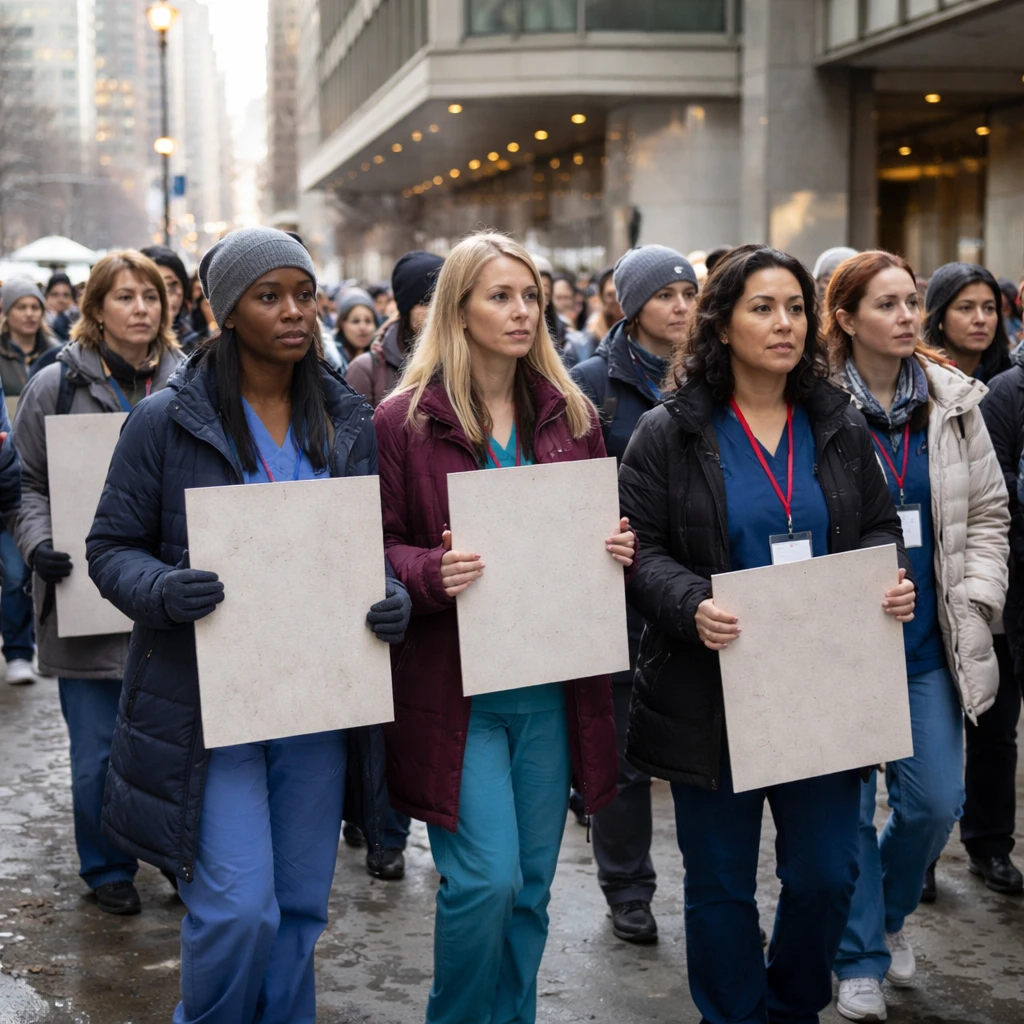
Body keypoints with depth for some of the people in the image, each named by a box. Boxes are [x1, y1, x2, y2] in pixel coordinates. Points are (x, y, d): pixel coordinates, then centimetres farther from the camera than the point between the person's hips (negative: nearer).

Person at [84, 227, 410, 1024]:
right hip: (208, 694, -4)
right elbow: (112, 546, -2)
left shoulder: (349, 423, 7)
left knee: (301, 900, 12)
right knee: (237, 907, -8)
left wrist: (392, 597, -8)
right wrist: (161, 590, -23)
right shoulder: (167, 421, -5)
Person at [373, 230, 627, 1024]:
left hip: (553, 686, 5)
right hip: (454, 685, -4)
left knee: (532, 885, 11)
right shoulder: (405, 420, -5)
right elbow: (376, 548, -4)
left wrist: (619, 552, -4)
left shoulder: (569, 415, 9)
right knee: (485, 879, -10)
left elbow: (601, 529, 18)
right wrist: (433, 573, -23)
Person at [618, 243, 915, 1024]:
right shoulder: (669, 433, -2)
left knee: (825, 873, 7)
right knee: (722, 882, 7)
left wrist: (892, 582, -6)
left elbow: (878, 529, 15)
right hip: (713, 693, -3)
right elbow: (641, 548, -5)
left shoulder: (840, 426, 8)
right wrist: (690, 607, -24)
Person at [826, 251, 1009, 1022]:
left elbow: (988, 513, 10)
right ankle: (861, 958, 21)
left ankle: (890, 911, 36)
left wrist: (975, 599, 0)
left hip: (929, 642, 4)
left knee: (935, 801, 7)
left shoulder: (953, 402, 4)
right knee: (849, 807, 4)